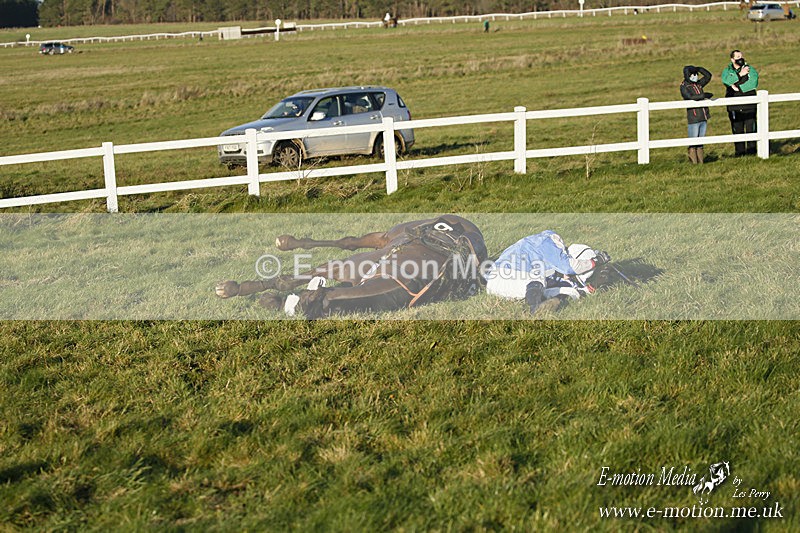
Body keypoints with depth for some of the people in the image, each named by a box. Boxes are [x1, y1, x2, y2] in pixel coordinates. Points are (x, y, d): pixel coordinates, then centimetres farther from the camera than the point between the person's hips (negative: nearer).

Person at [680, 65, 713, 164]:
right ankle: (693, 161, 1)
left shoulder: (698, 84, 14)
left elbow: (708, 76, 20)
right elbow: (690, 97, -21)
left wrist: (699, 69, 7)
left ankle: (700, 161, 13)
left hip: (703, 118, 7)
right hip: (693, 119, -7)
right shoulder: (684, 87, -6)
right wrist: (704, 95, -19)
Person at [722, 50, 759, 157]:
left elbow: (753, 83, -12)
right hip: (734, 107, 1)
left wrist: (738, 88, -15)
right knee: (737, 130, 4)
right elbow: (726, 81, -12)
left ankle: (752, 151, 5)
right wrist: (740, 74, -16)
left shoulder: (750, 70, 6)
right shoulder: (727, 71, 10)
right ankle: (739, 152, 11)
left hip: (749, 106, -1)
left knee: (751, 129, -2)